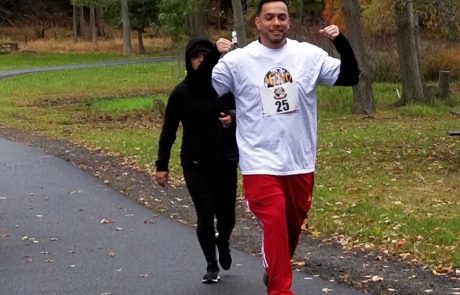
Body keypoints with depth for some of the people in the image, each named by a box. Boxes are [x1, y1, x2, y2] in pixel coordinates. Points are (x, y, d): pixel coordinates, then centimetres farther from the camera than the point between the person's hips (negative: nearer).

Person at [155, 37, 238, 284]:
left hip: (225, 161, 1)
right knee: (205, 214, -7)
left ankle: (223, 242, 41)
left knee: (226, 215, 5)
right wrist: (161, 165, -4)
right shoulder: (181, 92, -7)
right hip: (195, 163, -1)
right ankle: (211, 266, 13)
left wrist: (234, 119, -18)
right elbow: (168, 131, -2)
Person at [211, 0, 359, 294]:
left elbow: (350, 77, 0)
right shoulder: (238, 60, -7)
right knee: (275, 225, -16)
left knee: (294, 225, 19)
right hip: (261, 164, -4)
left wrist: (341, 41, -14)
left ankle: (274, 271, 45)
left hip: (300, 162, 4)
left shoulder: (308, 55, -1)